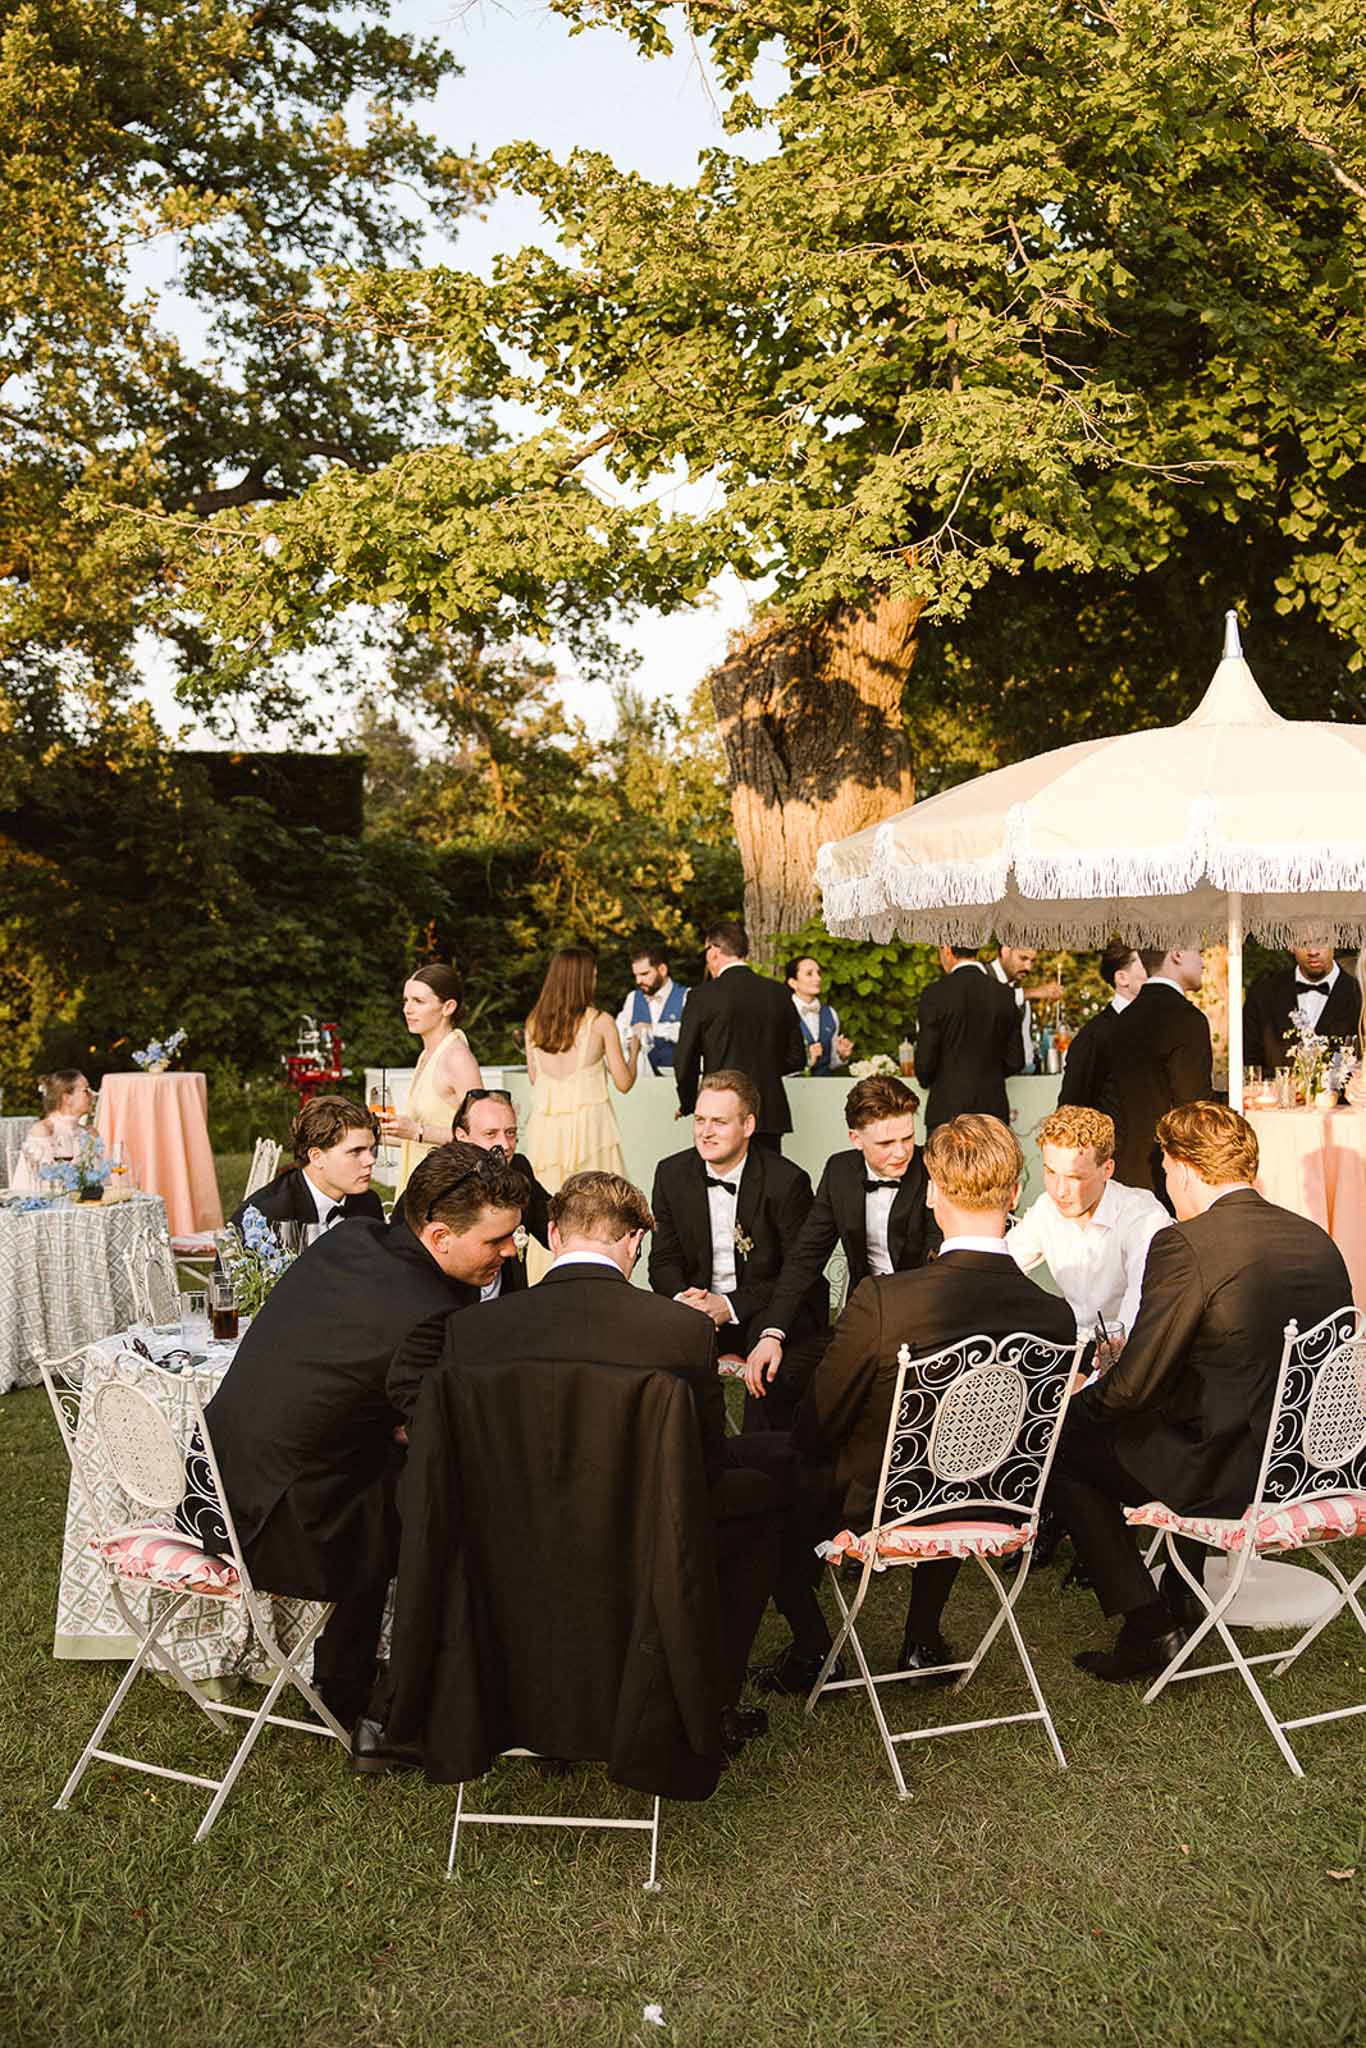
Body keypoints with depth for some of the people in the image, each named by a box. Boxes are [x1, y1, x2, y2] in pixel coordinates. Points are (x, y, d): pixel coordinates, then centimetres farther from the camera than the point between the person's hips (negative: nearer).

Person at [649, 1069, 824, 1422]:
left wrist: (731, 1305, -21)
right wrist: (682, 1298, -17)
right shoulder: (672, 1174, 3)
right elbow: (664, 1259, 7)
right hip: (700, 1307, 4)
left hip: (774, 1310, -4)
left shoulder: (786, 1181, -12)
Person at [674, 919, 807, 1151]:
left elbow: (686, 1062, -4)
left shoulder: (702, 996, -6)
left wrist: (687, 1104, 13)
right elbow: (797, 1059, 10)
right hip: (771, 1113, 4)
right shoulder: (778, 993, 5)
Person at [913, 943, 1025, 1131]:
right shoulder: (1004, 994, 3)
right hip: (994, 1108, 4)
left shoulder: (935, 994, -9)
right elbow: (1015, 1062, 6)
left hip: (947, 1110, -4)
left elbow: (925, 1061, -8)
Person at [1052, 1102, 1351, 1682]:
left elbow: (1133, 1388, -18)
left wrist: (1080, 1403, 4)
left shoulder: (1184, 1246, -19)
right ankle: (1185, 1594, 39)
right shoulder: (1317, 1240, 4)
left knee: (1065, 1449, 9)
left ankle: (1148, 1625, 9)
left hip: (1231, 1476, -8)